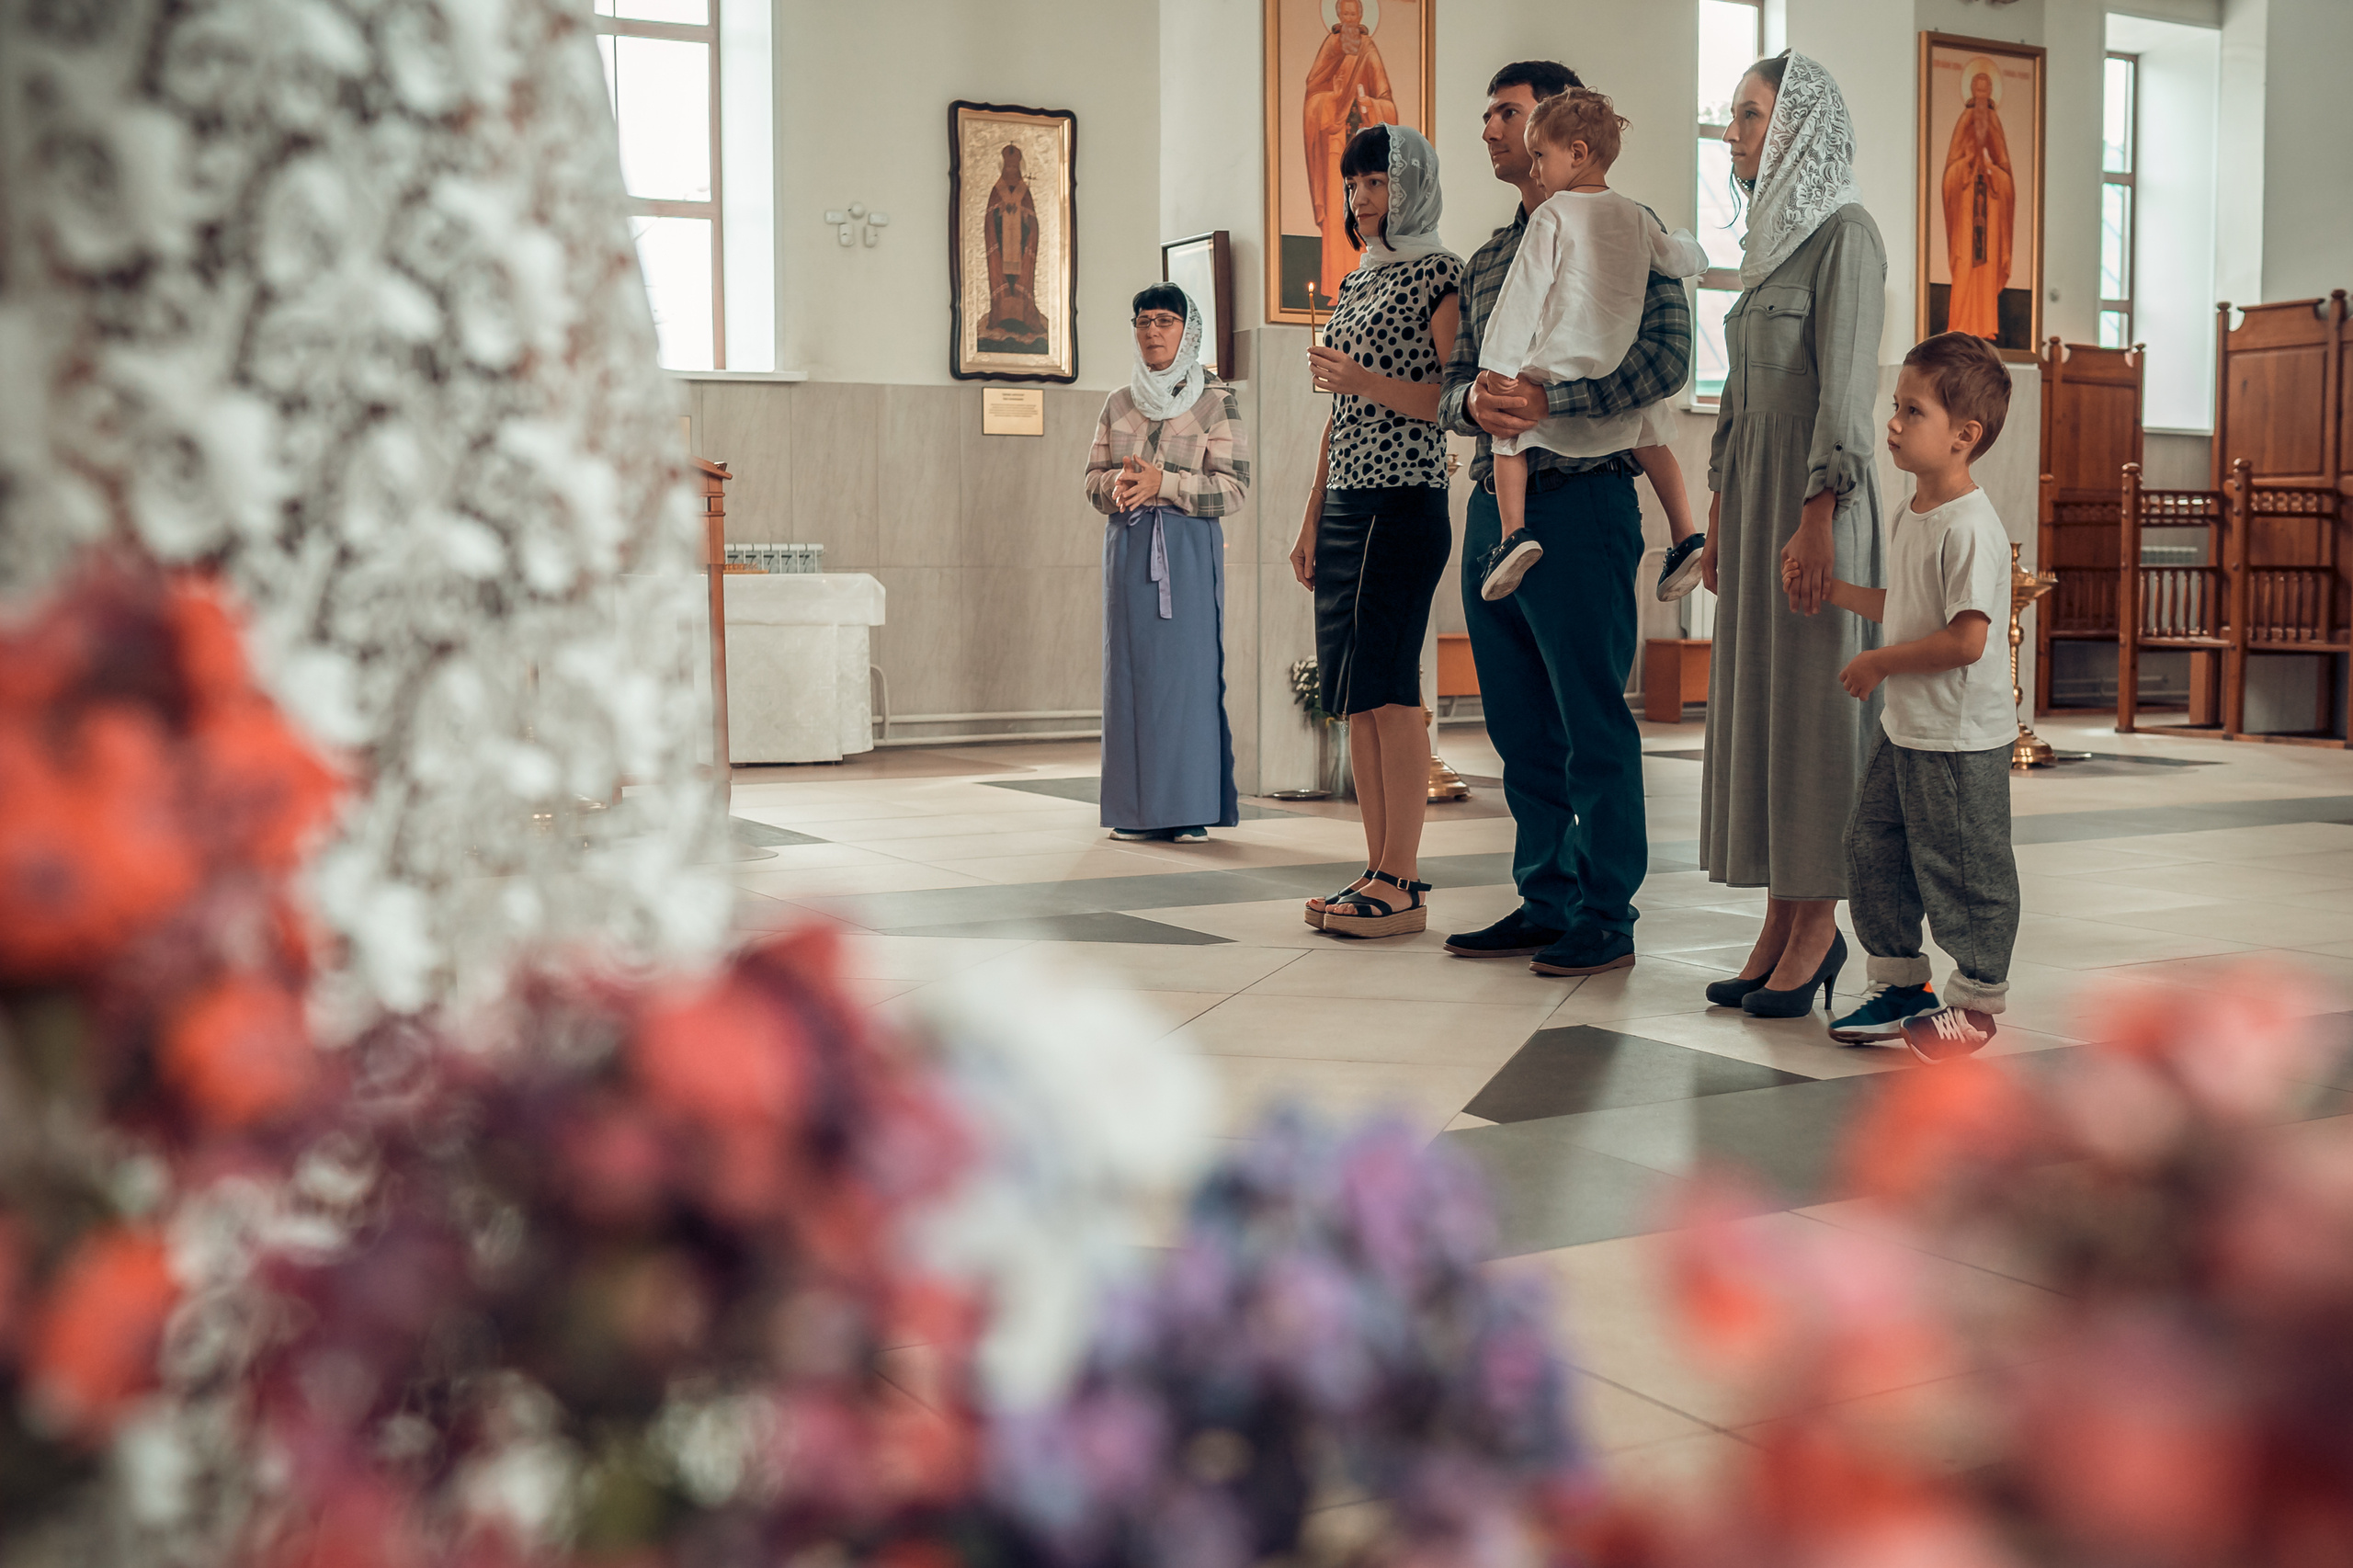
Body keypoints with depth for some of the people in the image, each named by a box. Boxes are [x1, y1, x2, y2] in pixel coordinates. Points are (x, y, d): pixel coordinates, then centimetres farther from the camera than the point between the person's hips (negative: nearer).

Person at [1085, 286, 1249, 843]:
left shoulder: (1216, 402, 1)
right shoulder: (1118, 404, 15)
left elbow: (1233, 487, -6)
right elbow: (1093, 479, 14)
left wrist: (1163, 483, -15)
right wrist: (1118, 483, -9)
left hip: (1189, 550, -4)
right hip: (1128, 547, 4)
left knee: (1189, 666, -7)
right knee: (1131, 667, 1)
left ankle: (1191, 806, -2)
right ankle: (1137, 807, 6)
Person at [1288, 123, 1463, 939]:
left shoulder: (1440, 275, -3)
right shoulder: (1355, 283, 20)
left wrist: (1362, 379, -19)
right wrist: (1312, 519, 18)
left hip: (1403, 505, -8)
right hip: (1346, 505, 8)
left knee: (1387, 690, -10)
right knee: (1358, 696, 6)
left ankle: (1401, 886, -7)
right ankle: (1379, 874, 10)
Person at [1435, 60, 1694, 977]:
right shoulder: (1488, 262, 19)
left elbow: (1665, 357, -15)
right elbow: (1453, 387, 17)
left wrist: (1549, 401, -23)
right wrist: (1474, 401, -8)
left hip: (1579, 502, -7)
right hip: (1492, 509, 8)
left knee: (1594, 725, -3)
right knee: (1522, 728, 11)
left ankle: (1606, 919, 4)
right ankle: (1545, 905, 19)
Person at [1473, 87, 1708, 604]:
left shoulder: (1553, 216, -3)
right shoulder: (1636, 217, 11)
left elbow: (1525, 291, -7)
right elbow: (1687, 261, 16)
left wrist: (1498, 364, -7)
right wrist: (1680, 241, 40)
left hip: (1559, 367, -5)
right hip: (1624, 373, 5)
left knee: (1507, 434, 13)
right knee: (1651, 436, 24)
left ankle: (1515, 533, -4)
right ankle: (1686, 540, 17)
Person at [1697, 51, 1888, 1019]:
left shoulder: (1844, 234, -9)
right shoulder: (1769, 240, 16)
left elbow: (1845, 385, -16)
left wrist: (1816, 519, -21)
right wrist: (1719, 520, 16)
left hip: (1816, 496, -8)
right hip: (1752, 493, 8)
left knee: (1814, 707, -4)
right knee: (1756, 702, 7)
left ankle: (1819, 925, 3)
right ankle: (1780, 926, 12)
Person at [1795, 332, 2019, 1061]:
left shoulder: (1970, 528, -21)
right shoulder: (1909, 516, 8)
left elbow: (1966, 640, -25)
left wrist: (1879, 663, -17)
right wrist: (1832, 590, 15)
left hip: (1961, 738, -9)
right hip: (1903, 727, 9)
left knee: (1961, 868, 3)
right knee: (1872, 848, 13)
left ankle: (1975, 998, 19)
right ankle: (1899, 983, 27)